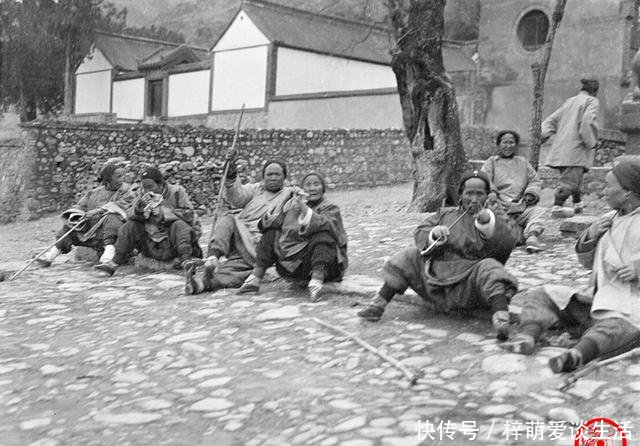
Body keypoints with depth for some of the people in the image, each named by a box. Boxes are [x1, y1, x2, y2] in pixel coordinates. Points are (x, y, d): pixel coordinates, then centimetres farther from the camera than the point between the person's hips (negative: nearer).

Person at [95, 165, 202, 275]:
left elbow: (189, 214, -14)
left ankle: (185, 258, -33)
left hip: (172, 246, -4)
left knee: (179, 225, -30)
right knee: (129, 226, -7)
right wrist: (138, 209, -22)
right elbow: (130, 215, 0)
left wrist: (164, 213, -20)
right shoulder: (143, 195, 8)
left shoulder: (176, 192, -4)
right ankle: (116, 262, -7)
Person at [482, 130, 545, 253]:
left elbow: (535, 180, 21)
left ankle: (532, 236, -46)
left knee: (538, 212, -27)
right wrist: (491, 192, -17)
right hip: (499, 205, -2)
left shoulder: (523, 162, 29)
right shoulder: (491, 162, 21)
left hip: (521, 206, 2)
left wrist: (531, 193, -2)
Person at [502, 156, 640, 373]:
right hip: (597, 298, 7)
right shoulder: (610, 219, 18)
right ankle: (526, 337, -33)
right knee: (540, 296, -7)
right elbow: (588, 262, 22)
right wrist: (589, 237, 2)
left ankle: (577, 354, -65)